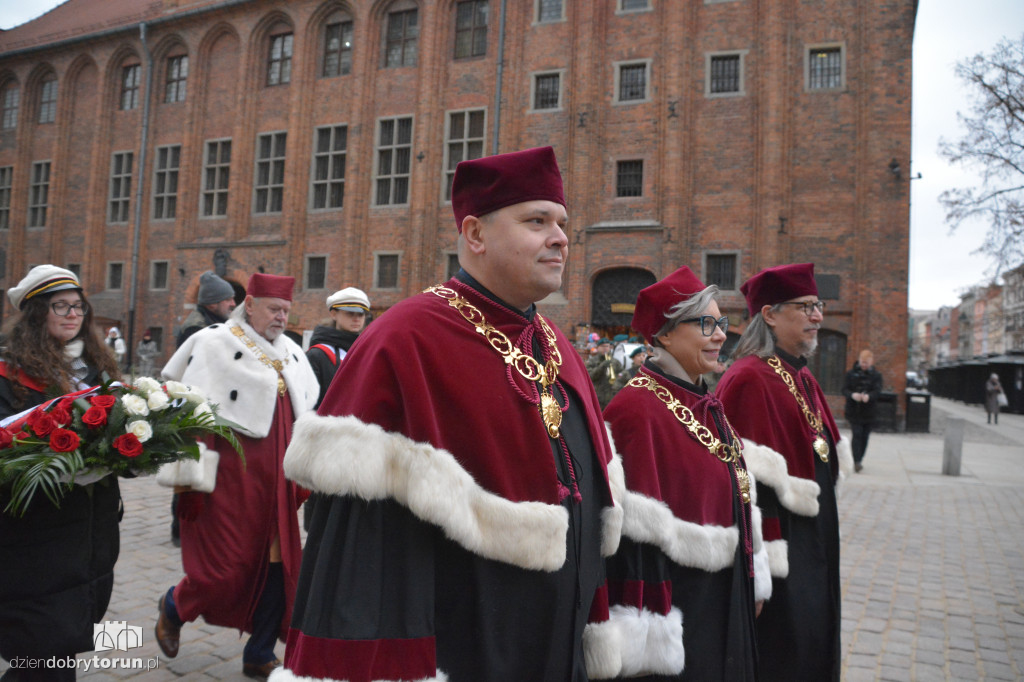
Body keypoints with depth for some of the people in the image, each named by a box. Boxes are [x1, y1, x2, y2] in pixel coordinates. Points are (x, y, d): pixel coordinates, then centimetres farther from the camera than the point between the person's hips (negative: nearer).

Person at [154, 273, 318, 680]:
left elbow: (305, 415, 17)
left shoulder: (291, 353, 12)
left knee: (279, 565, 7)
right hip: (230, 475, -6)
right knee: (226, 567, 0)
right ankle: (173, 608, 33)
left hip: (277, 480, 6)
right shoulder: (213, 343, -6)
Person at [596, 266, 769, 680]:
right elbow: (636, 527, -23)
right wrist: (647, 639, -22)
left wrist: (752, 583, 16)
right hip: (673, 598, -8)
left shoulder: (707, 405, 7)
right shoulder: (638, 408, -20)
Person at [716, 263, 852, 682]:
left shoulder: (803, 379, 11)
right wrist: (759, 571, -24)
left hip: (814, 545, 9)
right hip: (781, 546, -9)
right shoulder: (750, 380, -19)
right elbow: (749, 484, -23)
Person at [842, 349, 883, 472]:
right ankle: (857, 462, -11)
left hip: (869, 412, 2)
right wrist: (852, 395, -27)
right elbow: (845, 389, -4)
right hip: (854, 410, -1)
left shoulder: (876, 375, 3)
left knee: (865, 436, 9)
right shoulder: (851, 374, 3)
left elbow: (878, 391, -11)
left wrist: (868, 396, -33)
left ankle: (860, 459, 24)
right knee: (857, 434, -10)